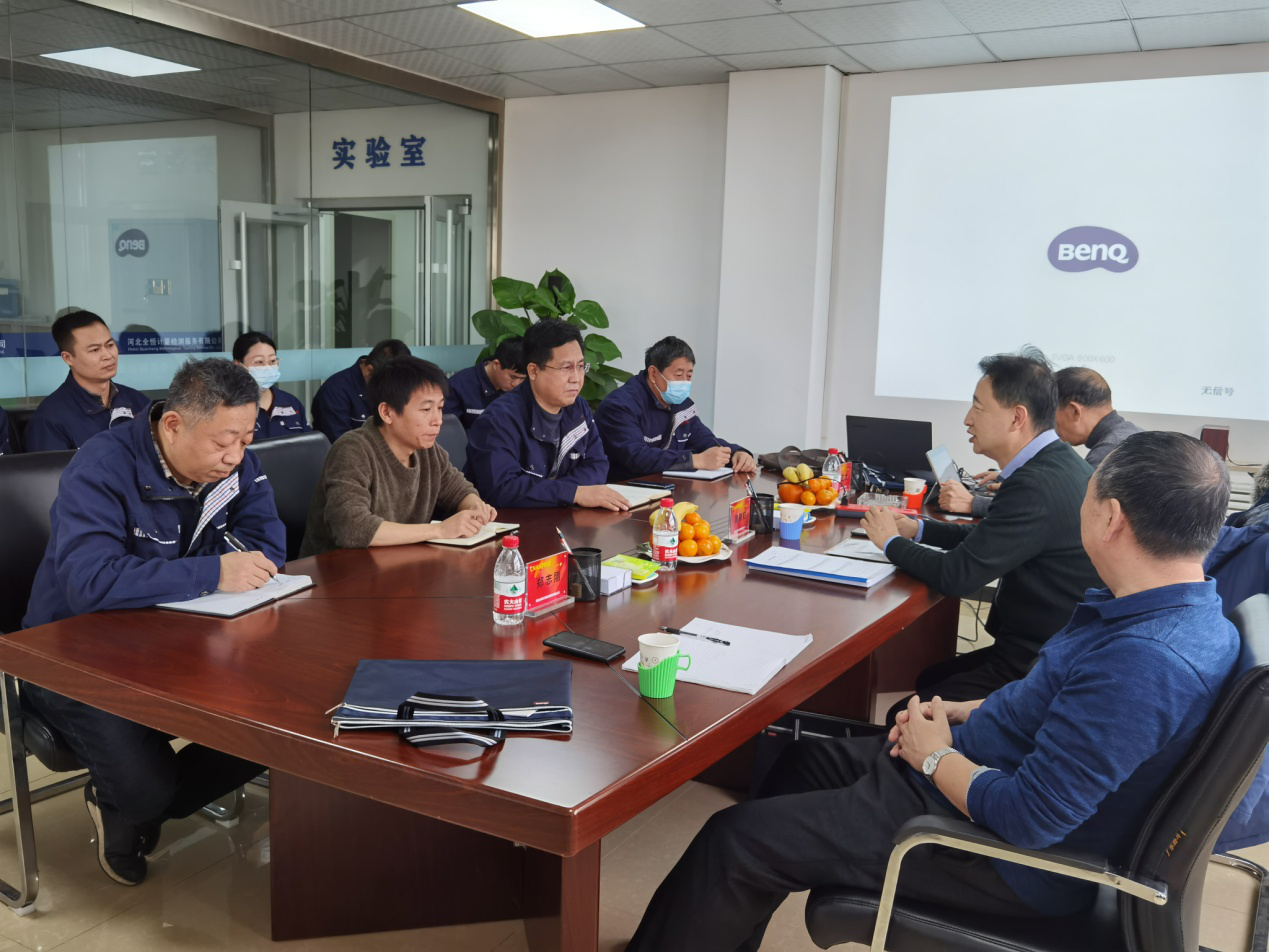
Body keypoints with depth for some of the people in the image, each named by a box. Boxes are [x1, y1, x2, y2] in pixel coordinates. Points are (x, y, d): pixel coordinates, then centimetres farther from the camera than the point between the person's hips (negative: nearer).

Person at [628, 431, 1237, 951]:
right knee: (802, 760, 22)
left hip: (1004, 855, -10)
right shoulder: (1186, 608, 0)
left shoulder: (1146, 660, -33)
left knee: (735, 840, -8)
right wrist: (961, 713, 4)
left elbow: (1028, 820, -31)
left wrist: (936, 756, -14)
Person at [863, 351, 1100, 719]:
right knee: (927, 679, 20)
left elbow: (957, 576, -24)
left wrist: (891, 542, -6)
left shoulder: (1037, 485, -27)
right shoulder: (1058, 463, 5)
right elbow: (992, 536, 19)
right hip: (1046, 649, 10)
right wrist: (918, 530, 12)